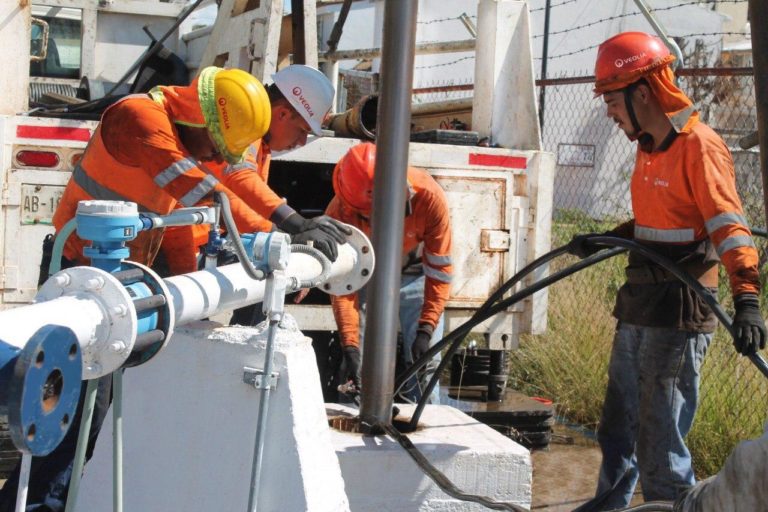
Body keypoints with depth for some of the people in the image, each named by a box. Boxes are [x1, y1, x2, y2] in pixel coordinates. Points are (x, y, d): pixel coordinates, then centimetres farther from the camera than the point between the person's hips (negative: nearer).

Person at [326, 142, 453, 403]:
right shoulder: (339, 212, -31)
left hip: (415, 273, 0)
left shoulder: (429, 196, -34)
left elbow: (439, 269, -25)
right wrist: (350, 345, -32)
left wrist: (426, 330, -30)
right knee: (359, 362, -8)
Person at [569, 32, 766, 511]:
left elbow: (729, 226, -22)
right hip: (638, 307, 9)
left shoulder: (699, 145, -15)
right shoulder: (649, 147, 12)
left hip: (679, 311, -9)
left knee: (659, 436, -7)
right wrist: (602, 241, 24)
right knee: (618, 424, 21)